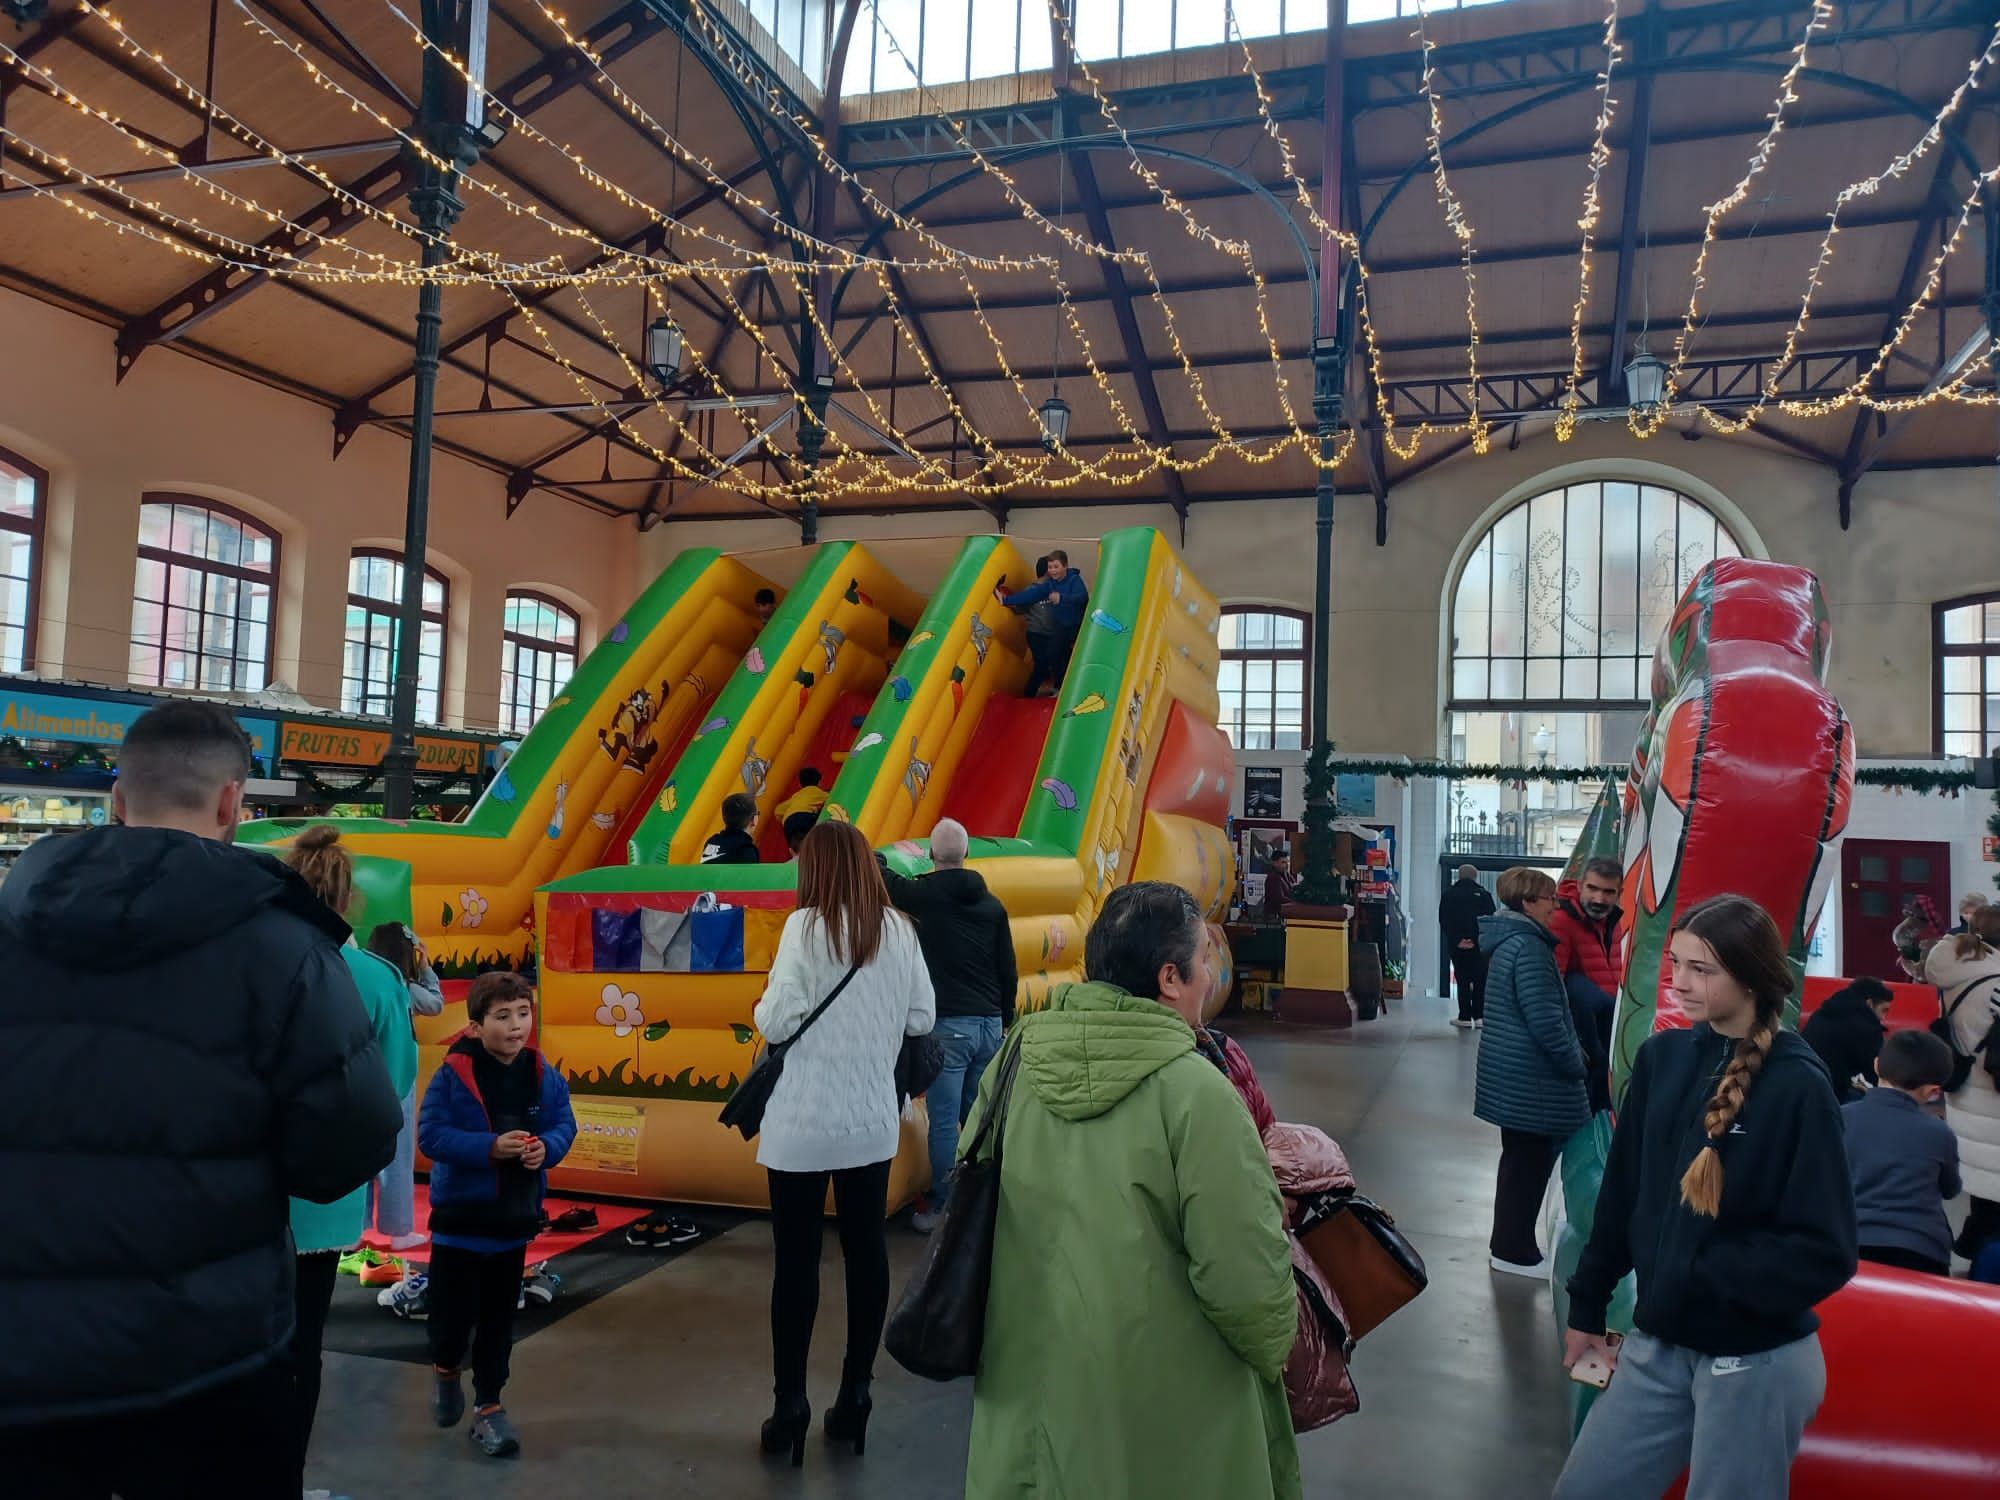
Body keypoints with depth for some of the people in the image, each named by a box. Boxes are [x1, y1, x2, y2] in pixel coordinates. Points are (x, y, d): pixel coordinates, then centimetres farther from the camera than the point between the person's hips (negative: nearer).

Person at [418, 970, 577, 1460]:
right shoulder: (453, 1074, -16)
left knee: (499, 1318, 12)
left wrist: (547, 1147, -20)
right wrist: (490, 1147, -28)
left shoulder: (543, 1073, -4)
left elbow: (564, 1124, 1)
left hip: (515, 1217, 4)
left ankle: (488, 1405, 26)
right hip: (461, 1214, -3)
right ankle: (445, 1369, 40)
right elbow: (431, 1134, -19)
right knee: (454, 1309, 8)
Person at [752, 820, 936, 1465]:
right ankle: (855, 1394, 20)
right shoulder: (899, 930, 1)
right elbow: (923, 1019, 6)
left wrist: (763, 1007, 6)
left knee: (797, 1258, 5)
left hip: (805, 1124, -4)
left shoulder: (806, 926, -12)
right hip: (873, 1120, 4)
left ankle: (791, 1403, 12)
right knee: (866, 1251, 11)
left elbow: (777, 1022, -15)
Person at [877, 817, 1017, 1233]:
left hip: (948, 1025, -5)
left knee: (944, 1123, -1)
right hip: (989, 1025, 5)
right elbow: (1008, 972, 12)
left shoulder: (926, 894, -6)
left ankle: (944, 1210, 3)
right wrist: (1004, 1021, 23)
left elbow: (879, 874, 4)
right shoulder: (992, 905, 8)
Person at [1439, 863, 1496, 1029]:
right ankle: (1479, 1016, 5)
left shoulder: (1449, 895, 3)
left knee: (1463, 980, 3)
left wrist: (1457, 940, -7)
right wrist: (1476, 940, -5)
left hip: (1457, 946, 0)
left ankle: (1465, 1017, 2)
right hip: (1480, 946, 0)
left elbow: (1444, 922, -3)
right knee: (1480, 980, 7)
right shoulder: (1484, 894, 2)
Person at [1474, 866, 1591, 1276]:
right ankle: (1514, 1251, 11)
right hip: (1532, 1078, -10)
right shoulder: (1528, 947, -20)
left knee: (1520, 1158, 18)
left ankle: (1510, 1244, 28)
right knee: (1529, 1161, 1)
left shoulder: (1508, 941, 12)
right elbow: (1545, 1021, -22)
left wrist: (1571, 1054, 19)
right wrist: (1575, 1064, -10)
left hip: (1513, 1072, 10)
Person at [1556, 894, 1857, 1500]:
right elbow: (1623, 1190, 7)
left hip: (1757, 1363, -5)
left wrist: (1699, 1275, -17)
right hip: (1657, 1345, 5)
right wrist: (1587, 1306, 12)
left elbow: (1824, 1252, -15)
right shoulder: (1662, 1057, 0)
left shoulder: (1798, 1086, -15)